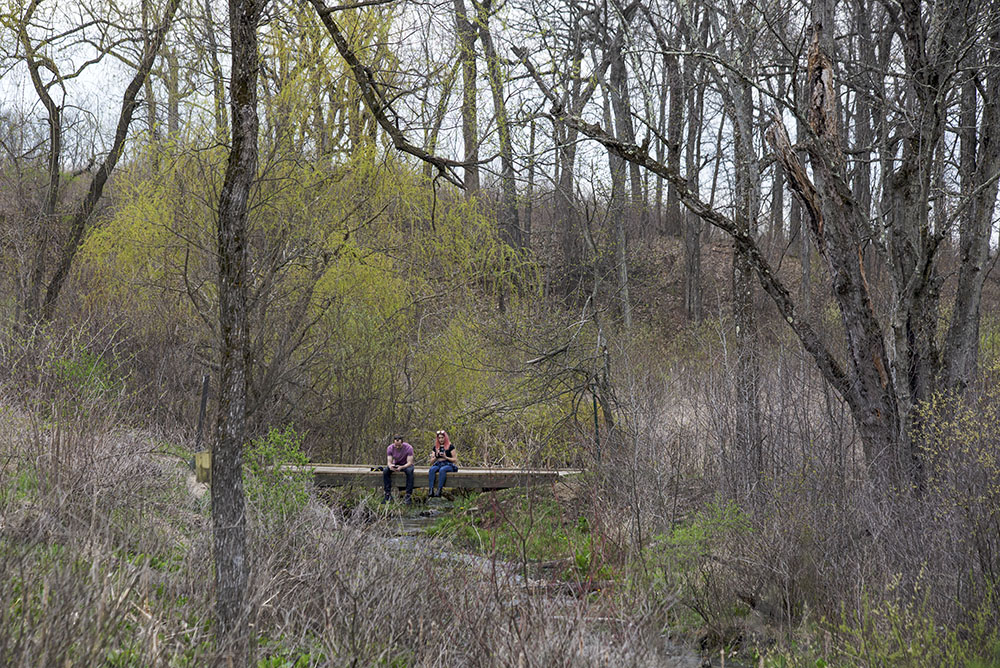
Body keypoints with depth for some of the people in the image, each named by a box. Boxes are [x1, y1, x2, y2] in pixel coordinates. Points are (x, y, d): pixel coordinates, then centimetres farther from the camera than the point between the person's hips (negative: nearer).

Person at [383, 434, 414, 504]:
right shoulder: (390, 448, -15)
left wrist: (401, 467, -46)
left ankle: (408, 495, -34)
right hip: (395, 464, 3)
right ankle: (388, 494, -22)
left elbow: (409, 462, -26)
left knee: (409, 471, -38)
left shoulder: (408, 448, -24)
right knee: (385, 471, -27)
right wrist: (390, 466, -41)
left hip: (406, 465, -3)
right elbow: (389, 461, -15)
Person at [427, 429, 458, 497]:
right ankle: (431, 490, -42)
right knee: (432, 469, -31)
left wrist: (446, 457, -11)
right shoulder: (435, 448, 17)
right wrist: (436, 456, -3)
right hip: (438, 464, 4)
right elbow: (431, 462, 16)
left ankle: (439, 491, -44)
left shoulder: (450, 447, 5)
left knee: (442, 470, -38)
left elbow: (455, 460, 0)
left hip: (449, 465, -4)